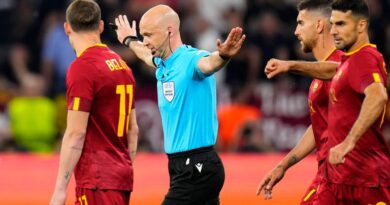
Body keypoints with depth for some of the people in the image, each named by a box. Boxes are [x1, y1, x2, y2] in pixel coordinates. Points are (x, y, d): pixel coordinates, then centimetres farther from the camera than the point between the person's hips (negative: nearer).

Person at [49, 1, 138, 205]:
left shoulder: (82, 67, -13)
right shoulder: (122, 65, 11)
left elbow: (76, 134, -17)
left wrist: (60, 188, -15)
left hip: (98, 182, -8)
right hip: (121, 175, 8)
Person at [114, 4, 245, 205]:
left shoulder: (191, 59, -16)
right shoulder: (163, 65, 12)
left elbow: (208, 63, -40)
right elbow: (147, 54, 36)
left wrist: (223, 55, -63)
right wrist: (130, 40, 56)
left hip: (196, 169, -9)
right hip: (182, 166, 9)